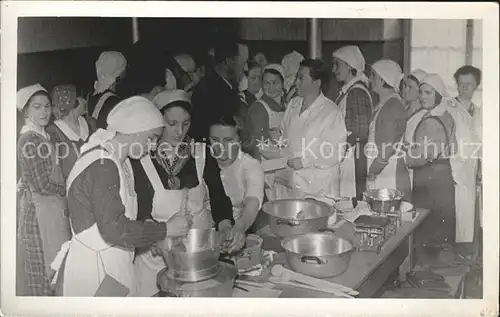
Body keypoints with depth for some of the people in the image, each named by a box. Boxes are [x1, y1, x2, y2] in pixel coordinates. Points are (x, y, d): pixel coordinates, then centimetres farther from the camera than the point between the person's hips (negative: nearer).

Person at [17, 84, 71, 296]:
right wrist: (66, 190, -4)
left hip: (52, 208, 9)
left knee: (52, 268, 15)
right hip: (39, 209, -9)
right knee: (43, 270, 1)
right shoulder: (30, 140, -14)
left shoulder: (42, 137, 12)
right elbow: (42, 186, -17)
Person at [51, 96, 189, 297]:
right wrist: (165, 230, -18)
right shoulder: (102, 166, -20)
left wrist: (153, 234, 6)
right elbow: (114, 229, -24)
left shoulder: (116, 162, 11)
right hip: (93, 271, -9)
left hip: (111, 267, 10)